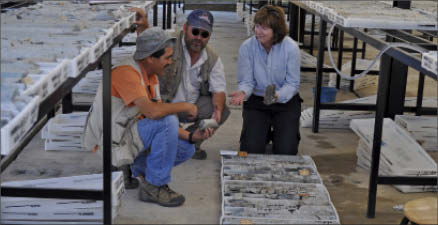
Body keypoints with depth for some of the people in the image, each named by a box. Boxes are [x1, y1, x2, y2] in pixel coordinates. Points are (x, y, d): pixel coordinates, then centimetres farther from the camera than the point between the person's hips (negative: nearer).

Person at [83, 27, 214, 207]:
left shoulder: (151, 76, 8)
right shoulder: (126, 72, -22)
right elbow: (152, 111, -34)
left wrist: (190, 136, -7)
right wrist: (185, 106, -18)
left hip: (130, 136, 9)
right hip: (112, 143, -9)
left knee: (186, 150, 3)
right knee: (168, 121, -26)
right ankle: (155, 186, -15)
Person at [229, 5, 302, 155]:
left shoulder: (291, 47, -17)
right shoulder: (247, 47, -14)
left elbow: (293, 84, -12)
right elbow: (246, 81, -9)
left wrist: (277, 95, -33)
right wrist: (243, 92, -32)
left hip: (286, 101, -1)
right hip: (256, 101, 1)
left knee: (286, 151, -11)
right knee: (251, 149, -11)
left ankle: (279, 132, 25)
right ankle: (265, 133, 25)